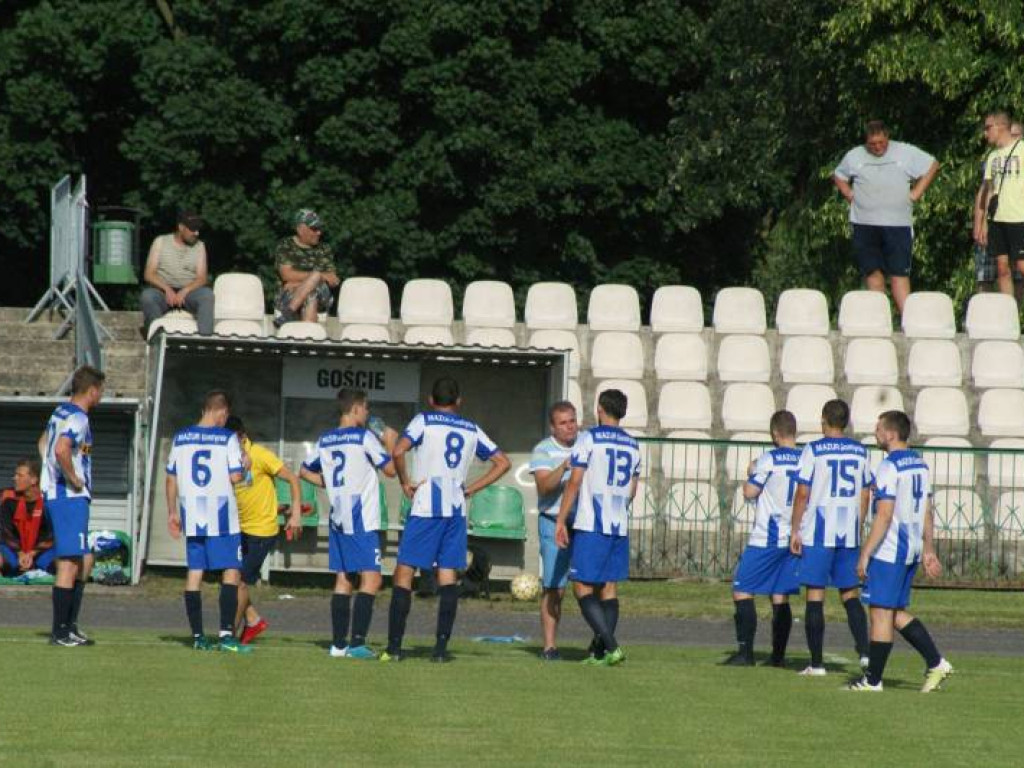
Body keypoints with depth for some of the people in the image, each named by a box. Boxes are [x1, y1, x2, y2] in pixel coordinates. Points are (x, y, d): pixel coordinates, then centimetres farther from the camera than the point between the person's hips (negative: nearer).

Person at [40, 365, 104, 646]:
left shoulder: (60, 412, 14)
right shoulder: (78, 418, -16)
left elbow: (43, 444, 30)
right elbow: (62, 450, -32)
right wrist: (74, 479, -18)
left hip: (54, 493, 10)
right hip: (71, 497, -10)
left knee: (84, 560, 16)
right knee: (69, 564, -6)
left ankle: (70, 625, 17)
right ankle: (60, 631, -4)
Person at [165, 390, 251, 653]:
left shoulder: (180, 438, 7)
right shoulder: (227, 438, -8)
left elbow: (172, 479, 11)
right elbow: (235, 477, -12)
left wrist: (172, 513, 19)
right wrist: (245, 466, 9)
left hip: (191, 517, 5)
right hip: (222, 518, -5)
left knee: (194, 572, 7)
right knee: (230, 572, 1)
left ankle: (198, 636, 8)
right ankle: (226, 634, -8)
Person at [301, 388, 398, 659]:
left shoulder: (325, 440, 11)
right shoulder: (364, 437, -9)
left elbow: (305, 471, 23)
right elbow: (391, 469, -6)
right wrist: (390, 443, 9)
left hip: (338, 520, 7)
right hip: (362, 520, -7)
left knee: (343, 579, 11)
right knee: (371, 579, -8)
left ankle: (338, 643, 9)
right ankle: (358, 642, -17)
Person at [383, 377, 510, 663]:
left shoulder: (424, 421, -1)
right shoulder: (472, 430, 13)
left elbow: (399, 451, -17)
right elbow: (502, 462, 15)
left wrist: (405, 482, -3)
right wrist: (471, 489, 12)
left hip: (426, 509, -4)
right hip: (457, 510, 4)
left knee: (404, 573, 1)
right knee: (448, 575, 6)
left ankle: (394, 647, -4)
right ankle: (441, 648, -1)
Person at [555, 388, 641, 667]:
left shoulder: (589, 438, -7)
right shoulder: (633, 445, 12)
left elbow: (574, 482, -10)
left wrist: (561, 521, -6)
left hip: (591, 527, -6)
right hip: (620, 527, 6)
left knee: (583, 588, -4)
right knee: (609, 588, 9)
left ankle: (612, 647, -17)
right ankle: (601, 653, 7)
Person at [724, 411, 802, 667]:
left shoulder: (769, 459, -11)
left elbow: (750, 493, -10)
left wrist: (751, 473, 8)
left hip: (766, 539, -6)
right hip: (793, 539, 6)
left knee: (742, 591, -1)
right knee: (780, 596, 11)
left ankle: (745, 651, -8)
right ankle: (778, 654, 8)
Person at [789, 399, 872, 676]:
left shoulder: (814, 450, -6)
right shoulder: (860, 452, 8)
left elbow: (803, 494, -8)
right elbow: (865, 496, 12)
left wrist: (795, 530, -2)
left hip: (817, 533, -4)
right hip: (849, 534, 4)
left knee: (815, 595, 0)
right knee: (850, 594, 13)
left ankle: (816, 663, 0)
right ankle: (864, 652, -2)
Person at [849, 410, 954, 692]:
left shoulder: (889, 467, -15)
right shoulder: (920, 465, 12)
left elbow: (884, 516, -20)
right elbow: (927, 512, 17)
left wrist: (865, 553, -18)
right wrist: (928, 550, 22)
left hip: (889, 550, -9)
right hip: (912, 550, 9)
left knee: (881, 613, -2)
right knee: (897, 612, 16)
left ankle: (873, 680, 2)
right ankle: (935, 663, 9)